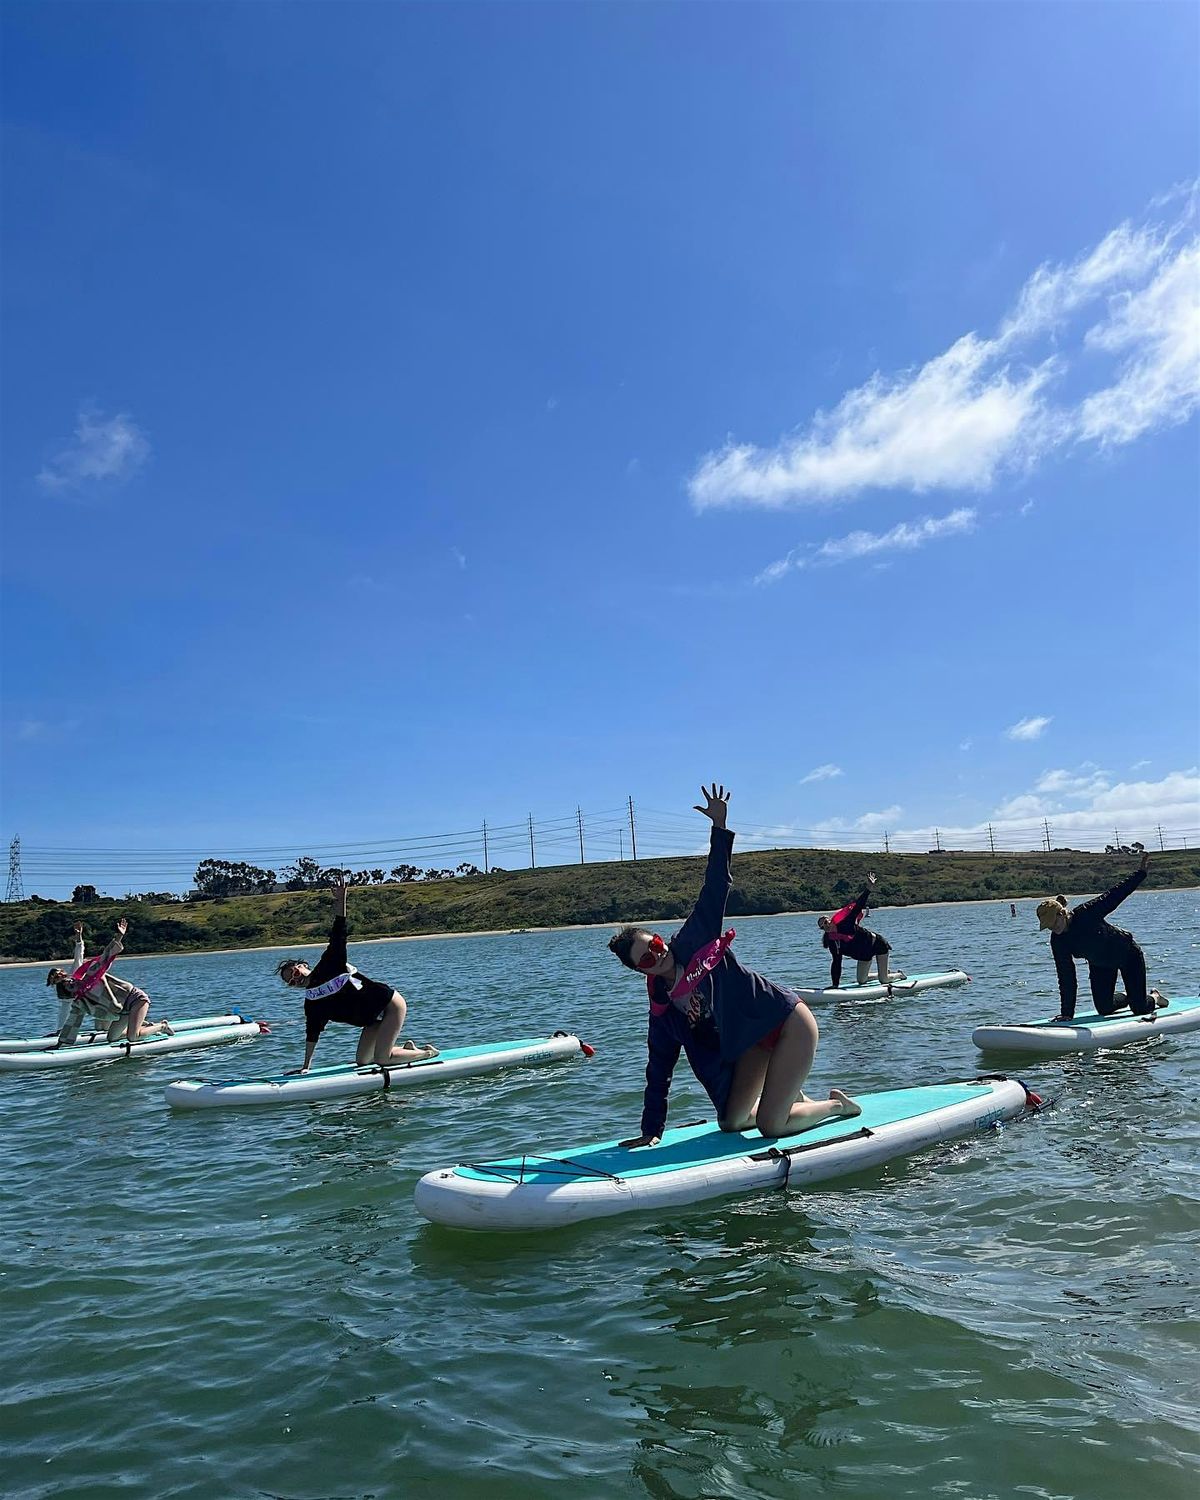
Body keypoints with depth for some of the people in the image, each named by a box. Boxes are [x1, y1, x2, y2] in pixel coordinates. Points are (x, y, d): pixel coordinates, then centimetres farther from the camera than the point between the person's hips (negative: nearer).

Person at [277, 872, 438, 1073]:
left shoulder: (329, 965, -9)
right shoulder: (311, 1005, 5)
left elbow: (338, 936, -19)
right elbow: (312, 1034, 11)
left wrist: (340, 900, -29)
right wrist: (306, 1066, 9)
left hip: (390, 1004, -7)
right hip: (374, 1019, 8)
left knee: (380, 1059, -13)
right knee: (362, 1061, 5)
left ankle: (427, 1052, 7)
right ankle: (408, 1048, 21)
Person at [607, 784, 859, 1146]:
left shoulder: (692, 943, -14)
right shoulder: (661, 1008, -1)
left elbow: (715, 888, -16)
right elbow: (658, 1071, 4)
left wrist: (719, 827, -24)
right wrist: (651, 1130, 4)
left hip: (789, 1024, -6)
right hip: (753, 1042, 7)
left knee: (770, 1127, -9)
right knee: (730, 1122, 4)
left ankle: (837, 1104, 17)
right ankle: (791, 1097, 28)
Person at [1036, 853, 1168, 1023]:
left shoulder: (1086, 913, -33)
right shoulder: (1057, 941, -21)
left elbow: (1116, 894, -22)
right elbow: (1066, 979, -17)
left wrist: (1141, 872, -21)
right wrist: (1067, 1013, -19)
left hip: (1128, 954, -4)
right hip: (1100, 965, 4)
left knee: (1140, 1009, -3)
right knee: (1104, 1009, -1)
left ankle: (1154, 997, 32)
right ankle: (1125, 998, 31)